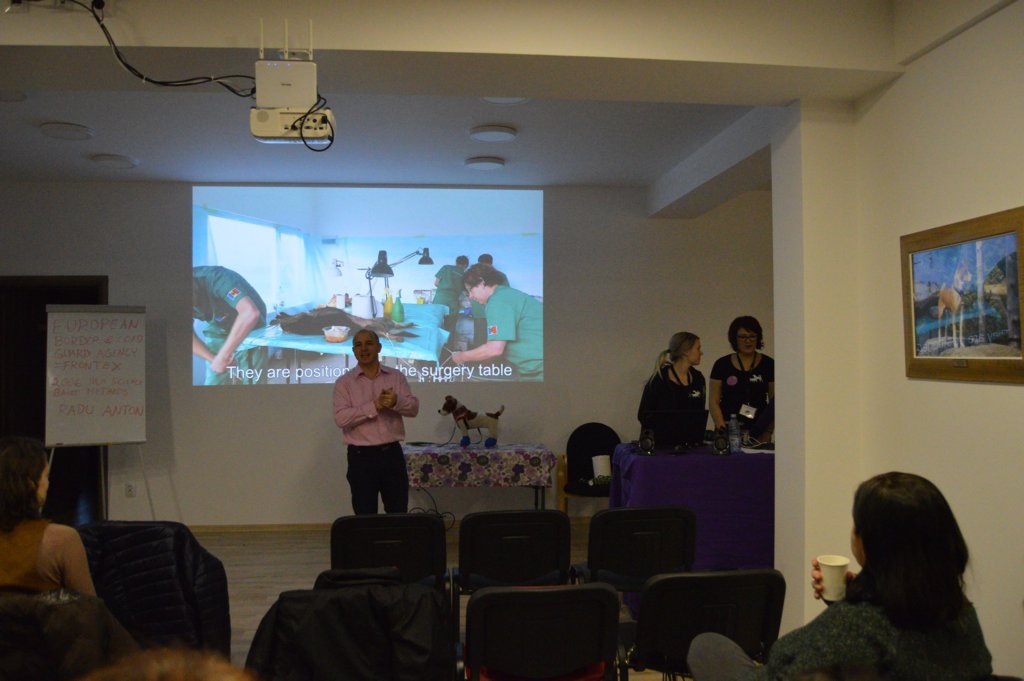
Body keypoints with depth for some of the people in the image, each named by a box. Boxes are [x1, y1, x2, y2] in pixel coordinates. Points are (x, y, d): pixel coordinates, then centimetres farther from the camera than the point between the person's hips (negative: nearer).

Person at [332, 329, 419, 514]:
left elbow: (413, 407, -3)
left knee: (399, 515, 7)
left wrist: (396, 402, -25)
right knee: (365, 517, 5)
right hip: (361, 456, -2)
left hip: (392, 453, 2)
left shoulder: (396, 376, 6)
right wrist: (374, 406, -22)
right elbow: (341, 418, -13)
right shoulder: (344, 382, 0)